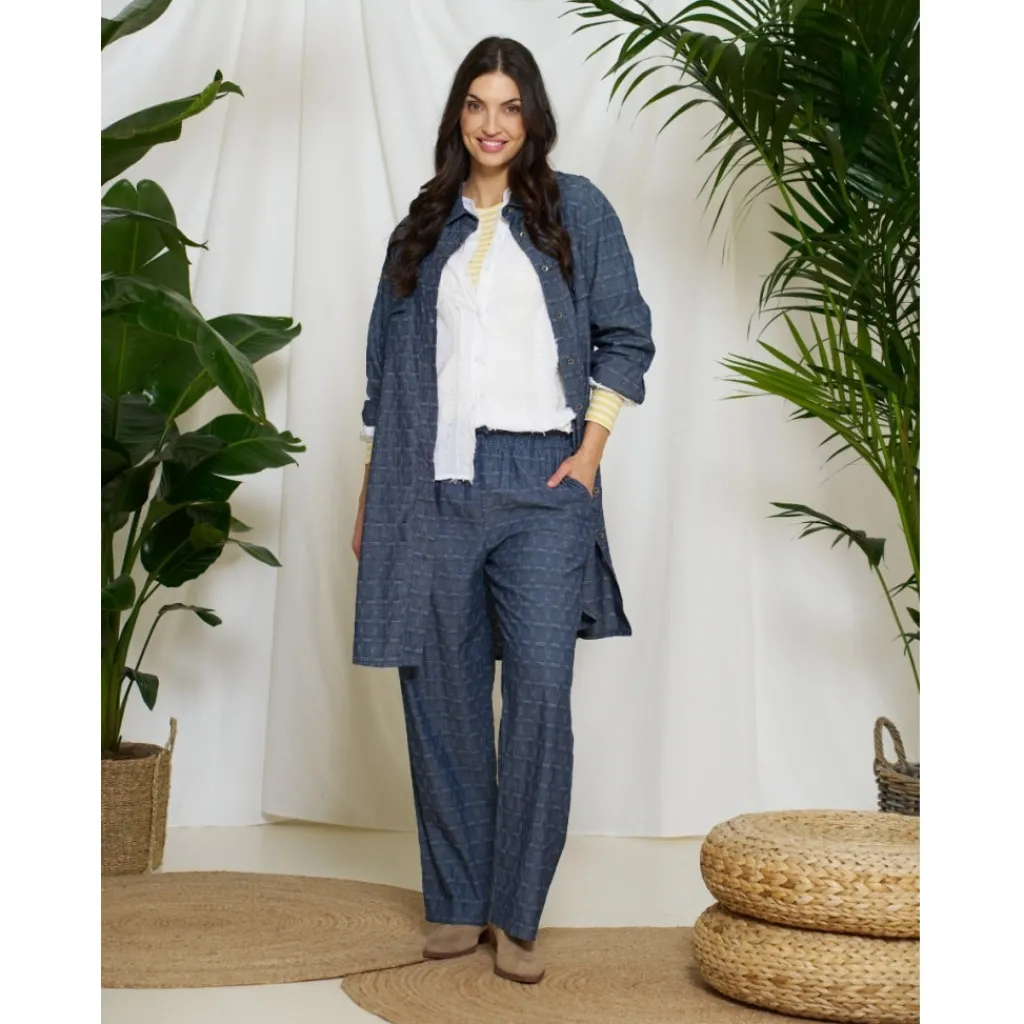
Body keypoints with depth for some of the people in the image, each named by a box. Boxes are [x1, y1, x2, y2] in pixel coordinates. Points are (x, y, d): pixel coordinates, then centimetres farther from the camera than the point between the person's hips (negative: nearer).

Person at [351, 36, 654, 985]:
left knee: (540, 699, -6)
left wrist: (591, 450, -4)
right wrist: (368, 497, 11)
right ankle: (458, 905, 18)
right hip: (432, 488, 3)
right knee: (442, 696, 5)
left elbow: (626, 336, 7)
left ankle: (516, 918, 6)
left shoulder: (576, 209, 9)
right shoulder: (423, 227, 16)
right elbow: (388, 368, 15)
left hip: (539, 487, -2)